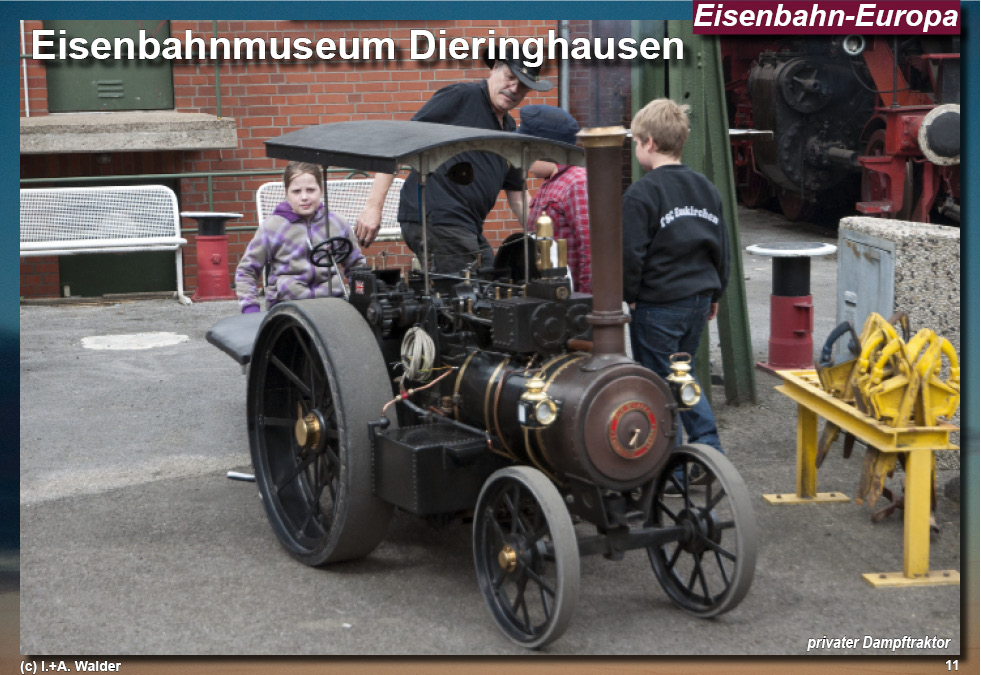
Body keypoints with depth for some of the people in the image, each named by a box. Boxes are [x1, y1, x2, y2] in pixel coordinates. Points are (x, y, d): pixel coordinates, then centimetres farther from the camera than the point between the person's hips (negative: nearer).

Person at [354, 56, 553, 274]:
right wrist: (373, 205, -16)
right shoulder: (461, 96, -4)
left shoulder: (510, 130, 19)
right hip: (436, 221, -9)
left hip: (469, 229, 9)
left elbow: (517, 197, 25)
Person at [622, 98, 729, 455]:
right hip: (698, 299, 7)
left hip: (657, 305, -7)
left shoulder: (641, 193, -14)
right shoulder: (706, 188, 9)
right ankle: (709, 447, 17)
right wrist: (714, 294, 23)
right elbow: (721, 247, 15)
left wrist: (628, 295, -3)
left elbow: (631, 254, -17)